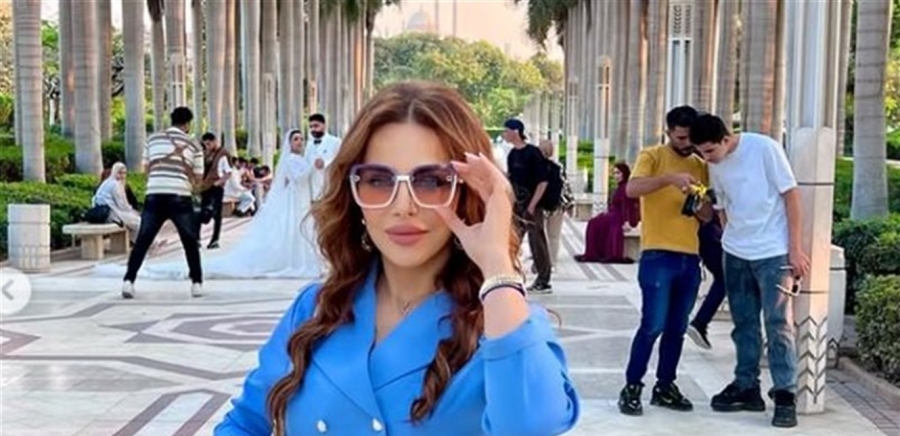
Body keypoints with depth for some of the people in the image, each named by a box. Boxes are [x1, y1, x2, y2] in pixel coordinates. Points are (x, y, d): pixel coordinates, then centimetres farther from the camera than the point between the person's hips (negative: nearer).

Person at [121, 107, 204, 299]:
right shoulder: (193, 145, 8)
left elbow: (147, 169, 19)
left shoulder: (153, 138, 13)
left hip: (154, 195, 1)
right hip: (180, 197, -1)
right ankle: (197, 283, 13)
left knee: (142, 241, 6)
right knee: (190, 243, 13)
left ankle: (128, 281, 0)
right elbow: (198, 178, 9)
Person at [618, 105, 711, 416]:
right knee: (653, 325, -8)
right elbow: (632, 189, -19)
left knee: (677, 328, 9)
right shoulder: (652, 157, 0)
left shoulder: (700, 166, 15)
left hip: (690, 258, 6)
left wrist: (701, 202, -8)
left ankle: (665, 386, 20)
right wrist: (670, 178, -31)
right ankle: (632, 387, 2)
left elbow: (708, 216, 15)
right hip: (658, 256, -5)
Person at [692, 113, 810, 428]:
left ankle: (785, 395, 1)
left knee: (778, 324, -6)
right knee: (744, 324, 12)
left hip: (773, 253, -5)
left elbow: (790, 195, -10)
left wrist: (795, 248, -11)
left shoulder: (764, 148, -13)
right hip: (736, 254, 6)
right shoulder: (715, 166, 3)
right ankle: (746, 388, 22)